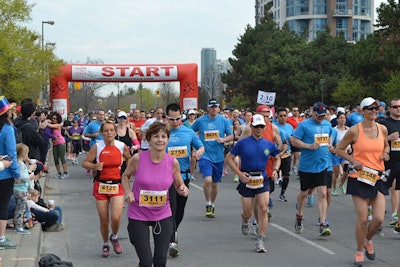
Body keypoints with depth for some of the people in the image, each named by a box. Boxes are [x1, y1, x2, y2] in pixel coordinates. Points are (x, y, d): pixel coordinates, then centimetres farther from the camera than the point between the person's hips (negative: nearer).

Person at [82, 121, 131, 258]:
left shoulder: (122, 146, -1)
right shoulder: (97, 147, -6)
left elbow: (130, 160, 17)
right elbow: (85, 163, -4)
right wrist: (94, 166, -23)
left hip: (117, 186, 0)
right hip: (101, 186, 0)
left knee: (116, 218, -14)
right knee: (104, 220, 4)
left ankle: (114, 237, 18)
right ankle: (105, 245, 29)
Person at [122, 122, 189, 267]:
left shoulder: (173, 162, -7)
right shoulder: (138, 158, -13)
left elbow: (179, 186, 6)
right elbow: (126, 176, 6)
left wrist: (183, 190, -17)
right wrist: (128, 192, -11)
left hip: (163, 215, 2)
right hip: (138, 215, -2)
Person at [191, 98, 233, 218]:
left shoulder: (224, 121, 1)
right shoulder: (200, 121, -2)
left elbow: (231, 136, 6)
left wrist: (223, 139, -14)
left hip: (218, 157, 2)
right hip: (205, 155, -2)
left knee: (215, 183, 13)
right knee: (208, 180, -20)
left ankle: (212, 205, 32)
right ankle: (208, 204, -2)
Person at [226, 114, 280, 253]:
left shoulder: (268, 144, 3)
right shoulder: (243, 143, -5)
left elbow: (277, 158, 20)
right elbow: (229, 158, -2)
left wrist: (275, 170, 1)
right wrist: (239, 173, -13)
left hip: (262, 180, 2)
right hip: (246, 180, -1)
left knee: (263, 209, -12)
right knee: (248, 213, 6)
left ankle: (260, 241, -5)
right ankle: (244, 221, 46)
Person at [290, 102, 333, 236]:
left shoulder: (327, 124, 9)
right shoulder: (304, 125, -9)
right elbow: (294, 141, -11)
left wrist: (330, 144, 7)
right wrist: (309, 146, -20)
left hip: (322, 165, 3)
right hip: (306, 165, -3)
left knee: (323, 194, -7)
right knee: (303, 193, 13)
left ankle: (323, 225, -9)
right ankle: (299, 216, 38)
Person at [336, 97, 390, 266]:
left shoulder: (382, 129, 4)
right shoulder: (354, 131, -8)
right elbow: (339, 149, 2)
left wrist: (386, 153, 1)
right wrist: (353, 160, -12)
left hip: (377, 178, 4)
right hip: (359, 178, -4)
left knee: (379, 218, -3)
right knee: (362, 219, -4)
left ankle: (368, 240, 29)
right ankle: (359, 251, 17)